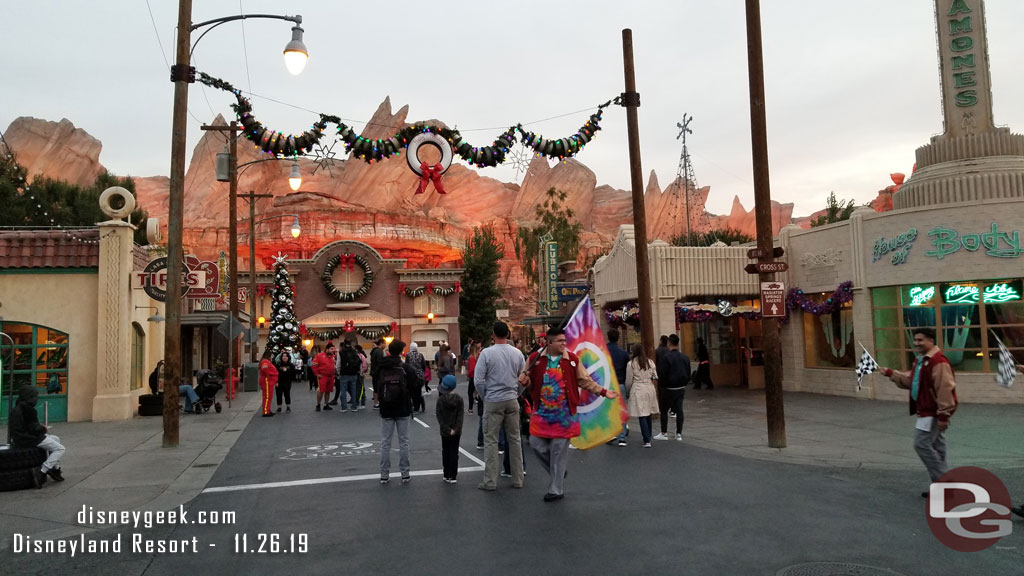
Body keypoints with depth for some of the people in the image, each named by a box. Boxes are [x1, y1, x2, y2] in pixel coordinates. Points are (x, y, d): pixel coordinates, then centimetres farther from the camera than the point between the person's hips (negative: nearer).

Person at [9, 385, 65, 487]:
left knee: (56, 439, 25)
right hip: (29, 439, -11)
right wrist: (44, 429, -1)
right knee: (60, 449, -7)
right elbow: (34, 429, -22)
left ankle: (55, 469, 24)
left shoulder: (17, 408, 11)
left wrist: (40, 427, 11)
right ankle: (41, 472, -17)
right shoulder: (28, 409, -21)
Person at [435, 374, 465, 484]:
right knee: (454, 453, 4)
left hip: (444, 431, 0)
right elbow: (460, 416, -10)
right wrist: (456, 429, -10)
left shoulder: (440, 399, -8)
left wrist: (447, 429, -9)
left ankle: (446, 475, 17)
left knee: (445, 452, 12)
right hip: (456, 432, 0)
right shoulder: (459, 399, -7)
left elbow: (439, 415, -10)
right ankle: (452, 476, 3)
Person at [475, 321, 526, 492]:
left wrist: (484, 397, 6)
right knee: (515, 439, 11)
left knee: (491, 441, 4)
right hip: (512, 400, 3)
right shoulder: (517, 353, 0)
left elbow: (479, 380, -10)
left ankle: (490, 481, 6)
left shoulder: (487, 353, -10)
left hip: (493, 401, -3)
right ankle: (517, 479, 18)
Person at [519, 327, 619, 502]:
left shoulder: (572, 359, 0)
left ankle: (555, 490, 15)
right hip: (542, 412, 2)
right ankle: (556, 471, 29)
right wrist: (524, 380, -12)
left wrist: (603, 392, -1)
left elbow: (585, 381, 6)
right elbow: (530, 380, 11)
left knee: (559, 451, 2)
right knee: (536, 443, 1)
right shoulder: (537, 359, -1)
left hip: (564, 413, -1)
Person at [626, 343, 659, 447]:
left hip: (638, 390, -5)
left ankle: (647, 441, -7)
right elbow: (655, 378, 9)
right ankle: (648, 437, 25)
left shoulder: (631, 364, -5)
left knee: (642, 416, -3)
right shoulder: (650, 362, 7)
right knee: (648, 415, 15)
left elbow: (629, 381, -1)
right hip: (650, 389, 5)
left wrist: (627, 392, 14)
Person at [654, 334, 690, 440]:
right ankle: (679, 434, 11)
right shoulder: (685, 357, 5)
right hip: (681, 388, 6)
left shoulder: (666, 357, -16)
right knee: (679, 410, 9)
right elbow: (688, 374, 11)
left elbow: (662, 374, -17)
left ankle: (664, 433, 11)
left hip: (668, 388, -6)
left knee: (664, 410, 6)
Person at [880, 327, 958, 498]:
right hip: (926, 411, 11)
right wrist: (890, 373, 11)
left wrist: (943, 415, -24)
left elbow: (945, 389, -24)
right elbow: (909, 381, 19)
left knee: (922, 444, -10)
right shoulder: (920, 360, 13)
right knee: (935, 446, 15)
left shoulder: (938, 361, -20)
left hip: (933, 412, -11)